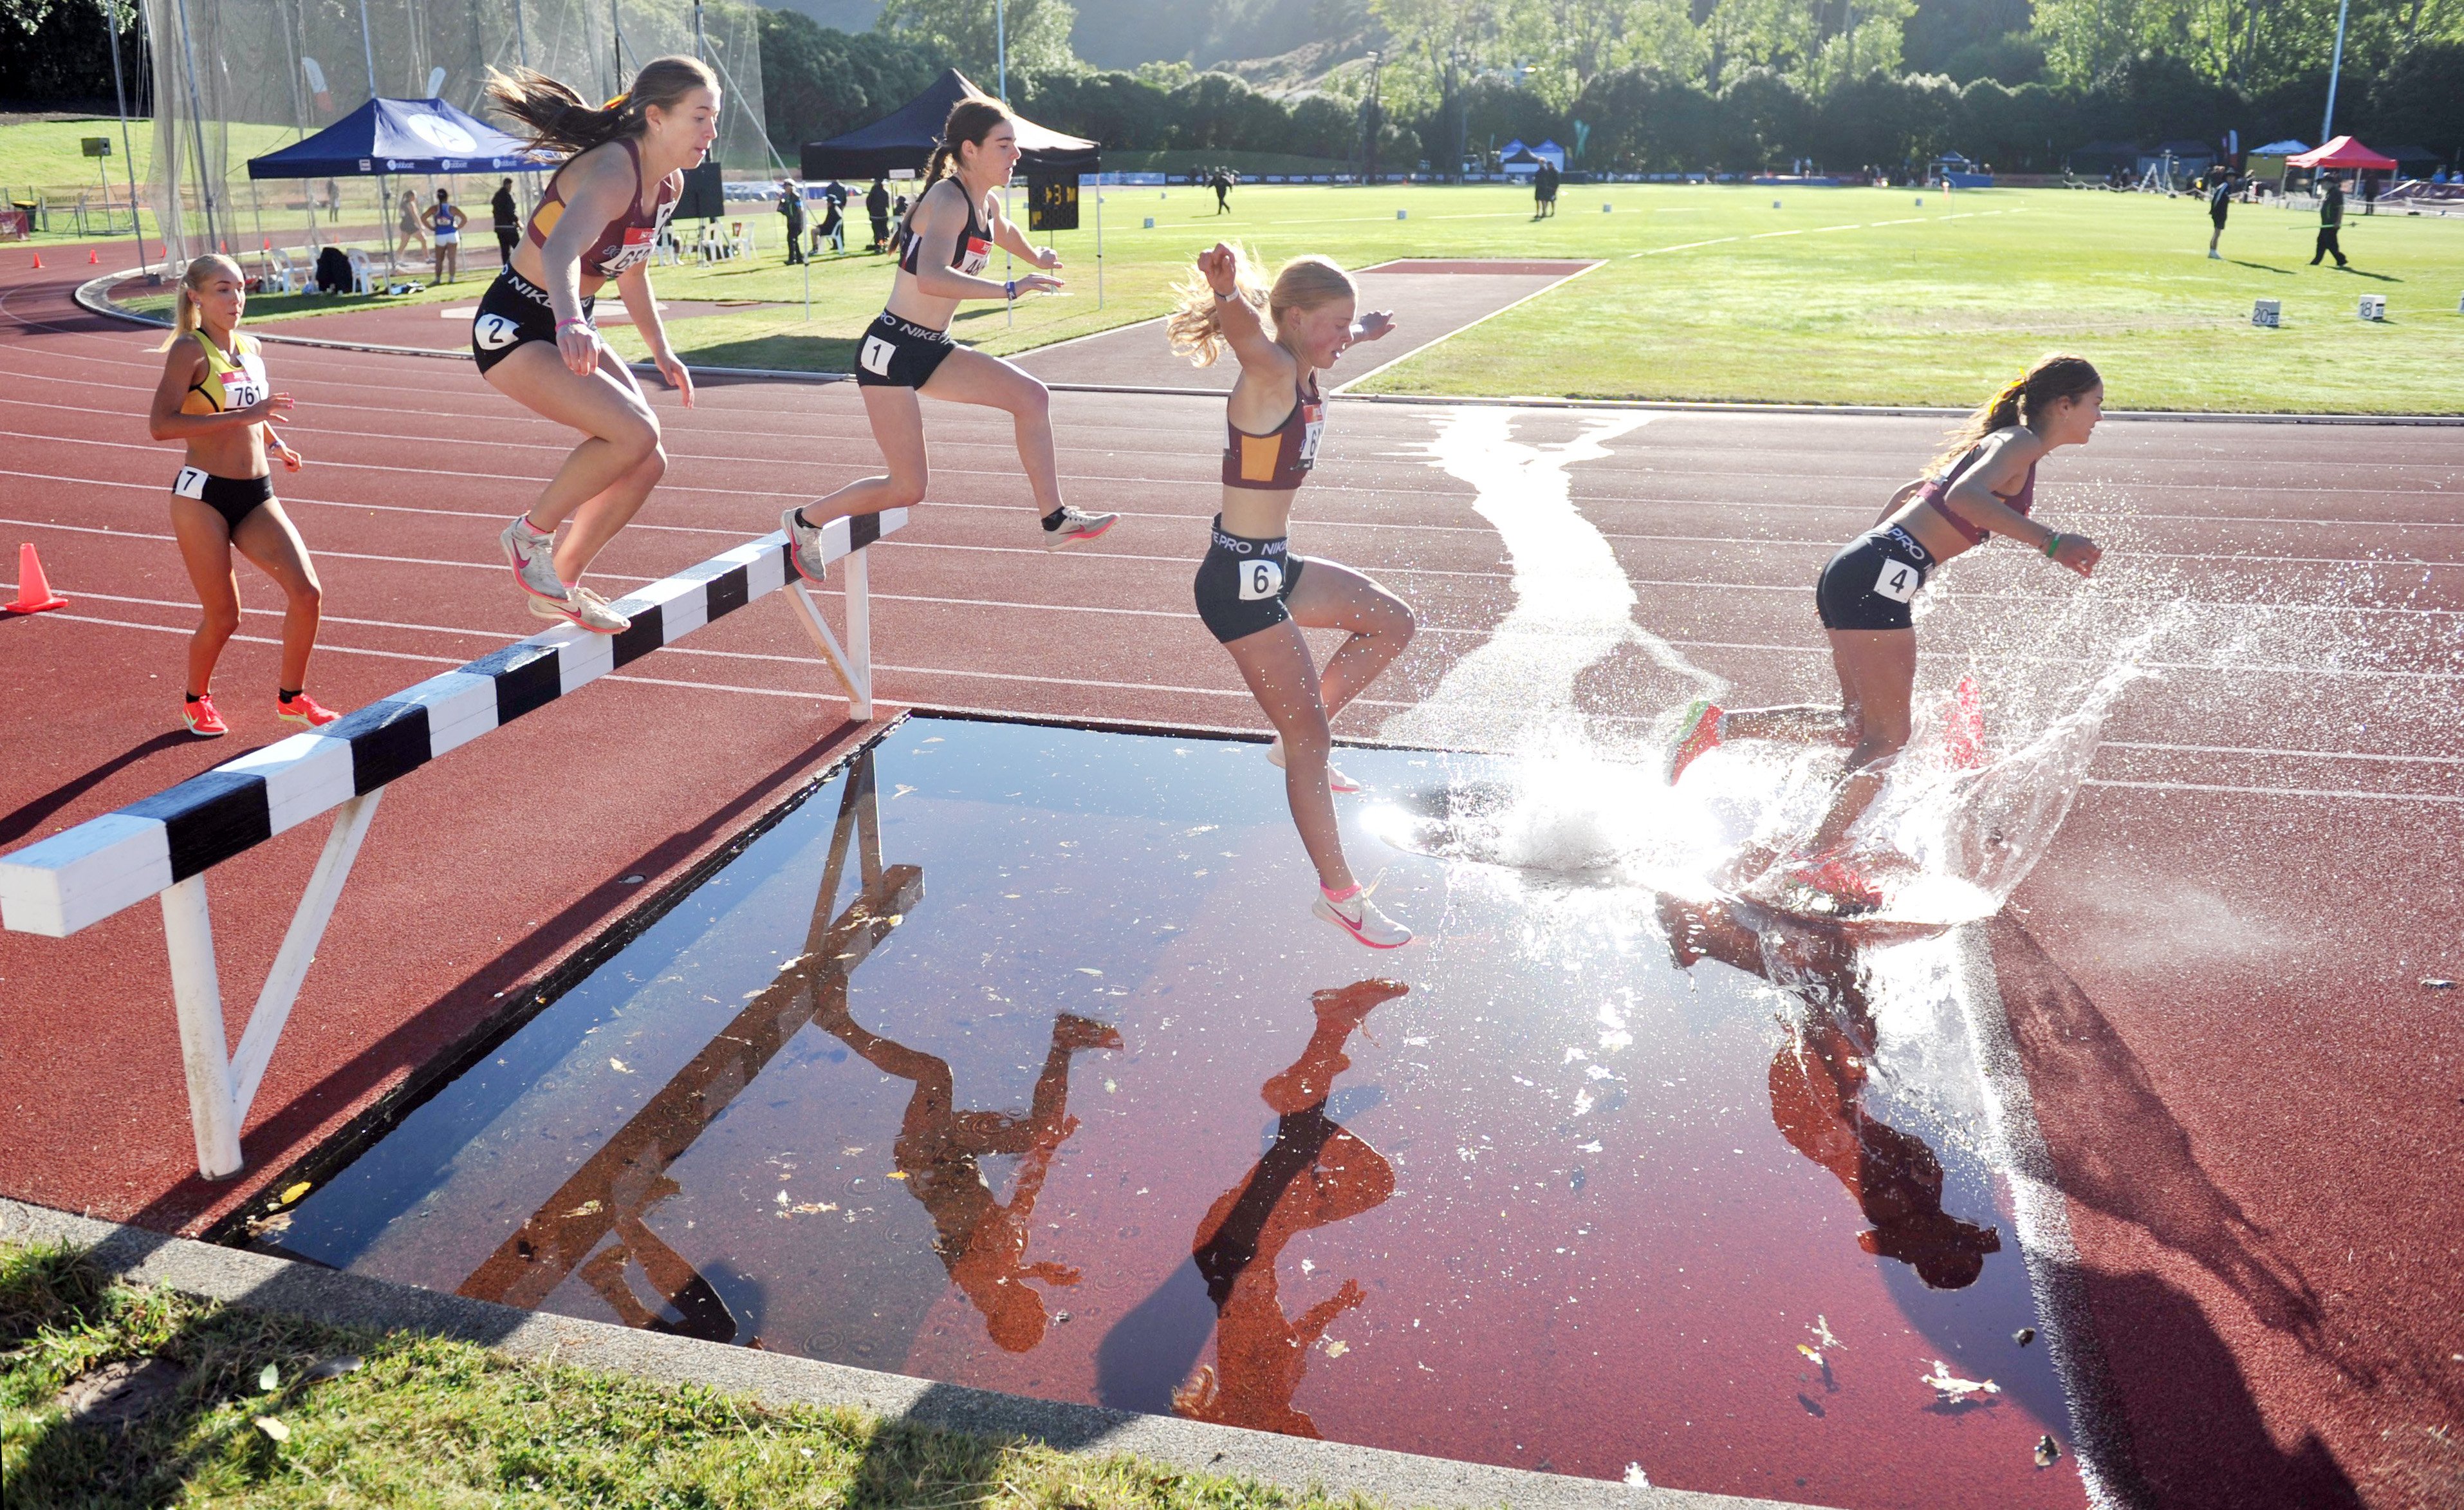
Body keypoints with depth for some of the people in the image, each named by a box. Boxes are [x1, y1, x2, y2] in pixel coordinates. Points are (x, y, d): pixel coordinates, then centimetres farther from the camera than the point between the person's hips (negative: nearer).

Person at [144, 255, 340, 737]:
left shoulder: (250, 349, 11)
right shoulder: (189, 350, -10)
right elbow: (160, 425, -23)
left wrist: (275, 442, 13)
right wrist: (243, 416, -27)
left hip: (256, 496, 6)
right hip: (203, 496, -6)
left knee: (307, 593, -9)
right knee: (223, 619, 0)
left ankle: (292, 698, 10)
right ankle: (196, 701, 28)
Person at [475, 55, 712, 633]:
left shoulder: (669, 184, 2)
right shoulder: (613, 173, -26)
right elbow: (561, 251, -46)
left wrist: (660, 350, 15)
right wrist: (570, 324, -64)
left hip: (568, 327, 9)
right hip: (514, 327, -9)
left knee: (646, 463, 3)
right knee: (634, 433, -26)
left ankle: (559, 583, 19)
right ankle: (530, 535, -3)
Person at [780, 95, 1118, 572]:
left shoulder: (987, 203, 8)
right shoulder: (948, 199, -19)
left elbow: (1003, 231, 37)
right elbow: (930, 278, -39)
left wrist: (1037, 256, 51)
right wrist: (1011, 289, -38)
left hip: (933, 351, 9)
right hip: (892, 351, -9)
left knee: (1032, 396, -2)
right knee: (908, 489, -6)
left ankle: (1055, 520, 2)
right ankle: (804, 521, 16)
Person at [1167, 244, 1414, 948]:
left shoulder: (1303, 375, 7)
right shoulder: (1269, 374, -19)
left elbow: (1335, 337, 32)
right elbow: (1246, 331, -44)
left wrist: (1363, 330, 53)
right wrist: (1226, 286, -65)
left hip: (1273, 567, 10)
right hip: (1240, 581, -10)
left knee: (1392, 624, 23)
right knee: (1310, 737, -4)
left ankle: (1297, 740, 25)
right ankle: (1340, 894, 8)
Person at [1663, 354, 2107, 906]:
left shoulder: (2000, 442, 23)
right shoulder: (2021, 443, -5)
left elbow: (1911, 492, 32)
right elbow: (1964, 496, -26)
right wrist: (2050, 542, -30)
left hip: (1857, 569, 9)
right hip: (1880, 577, -9)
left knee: (1863, 727, 14)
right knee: (1888, 735, -2)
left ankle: (1719, 726, 9)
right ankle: (1815, 859, 2)